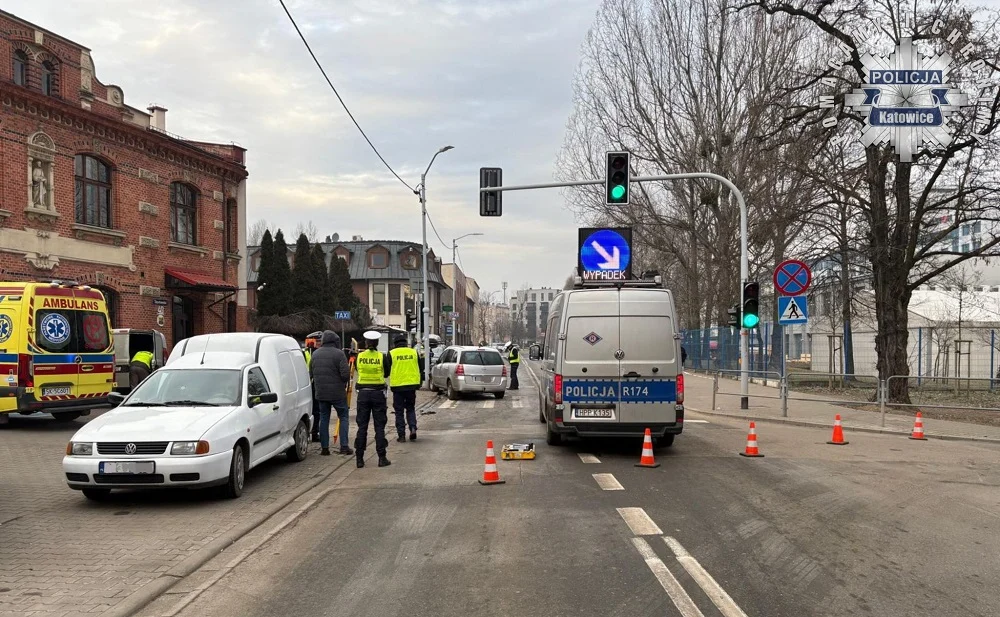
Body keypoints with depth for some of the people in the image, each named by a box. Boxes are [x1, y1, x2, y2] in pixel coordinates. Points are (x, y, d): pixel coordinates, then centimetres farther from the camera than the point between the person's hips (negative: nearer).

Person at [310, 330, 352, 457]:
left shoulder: (315, 354, 6)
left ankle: (324, 447, 9)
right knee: (343, 417, 6)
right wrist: (344, 382, 4)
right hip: (337, 393, -5)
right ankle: (344, 446, 0)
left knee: (324, 419, 11)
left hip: (321, 393, 5)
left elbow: (311, 373, 11)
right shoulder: (339, 354, -12)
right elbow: (345, 374, -17)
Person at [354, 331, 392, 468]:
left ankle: (360, 458, 8)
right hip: (378, 393, -1)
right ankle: (382, 458, 4)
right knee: (379, 426, 4)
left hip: (363, 393, 2)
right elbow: (386, 374, 4)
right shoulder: (382, 357, -7)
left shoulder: (359, 357, -2)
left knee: (362, 426, 7)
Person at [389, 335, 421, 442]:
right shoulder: (414, 352, 5)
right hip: (412, 385, 2)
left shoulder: (392, 353, -3)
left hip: (397, 385, -2)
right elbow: (420, 369, 9)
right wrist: (418, 384, 18)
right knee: (411, 408, 17)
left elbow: (387, 370, 3)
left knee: (399, 411, 6)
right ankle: (413, 428, -2)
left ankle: (401, 434, 4)